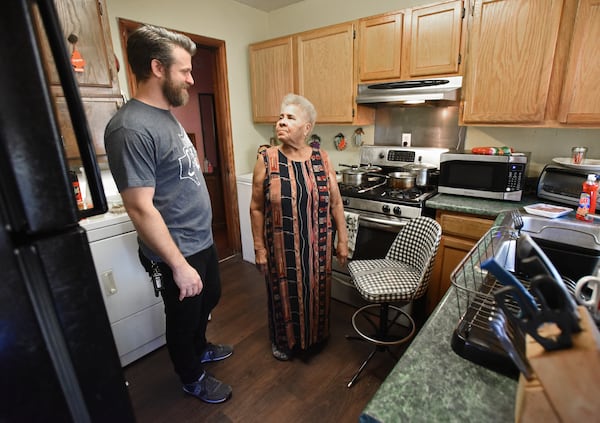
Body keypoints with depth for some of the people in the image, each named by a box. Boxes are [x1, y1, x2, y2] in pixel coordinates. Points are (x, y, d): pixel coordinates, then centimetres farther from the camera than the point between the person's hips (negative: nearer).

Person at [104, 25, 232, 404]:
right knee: (184, 316, 15)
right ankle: (192, 378, 42)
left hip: (202, 240, 9)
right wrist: (179, 265, -21)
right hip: (178, 252, -9)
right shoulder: (131, 128, -24)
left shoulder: (166, 116, 6)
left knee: (209, 299, 27)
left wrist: (198, 245, 18)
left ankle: (200, 349, 54)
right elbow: (140, 208, -26)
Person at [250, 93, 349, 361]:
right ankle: (283, 340, 44)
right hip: (282, 246, -2)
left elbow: (336, 203, 1)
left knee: (315, 291, 19)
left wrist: (342, 240, 1)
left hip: (316, 245, 2)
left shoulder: (321, 159, -3)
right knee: (285, 293, 15)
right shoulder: (267, 160, -8)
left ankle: (315, 335, 48)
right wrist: (259, 248, -5)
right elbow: (257, 208, -5)